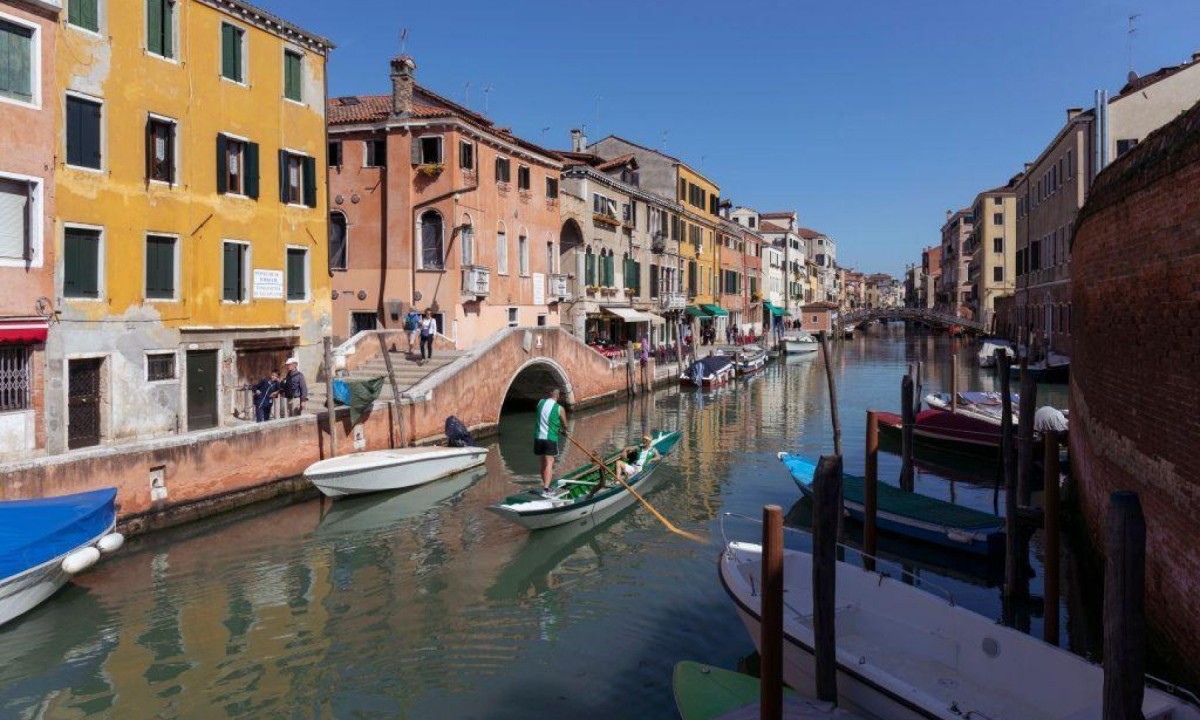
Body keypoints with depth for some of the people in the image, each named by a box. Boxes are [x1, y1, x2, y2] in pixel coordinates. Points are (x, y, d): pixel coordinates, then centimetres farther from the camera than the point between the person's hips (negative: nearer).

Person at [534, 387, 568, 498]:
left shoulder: (541, 402, 5)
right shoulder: (559, 408, -7)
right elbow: (565, 425, 5)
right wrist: (559, 428, 24)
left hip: (538, 437, 5)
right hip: (550, 438, -5)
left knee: (543, 462, 16)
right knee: (549, 463, -5)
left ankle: (545, 486, 27)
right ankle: (546, 490, -14)